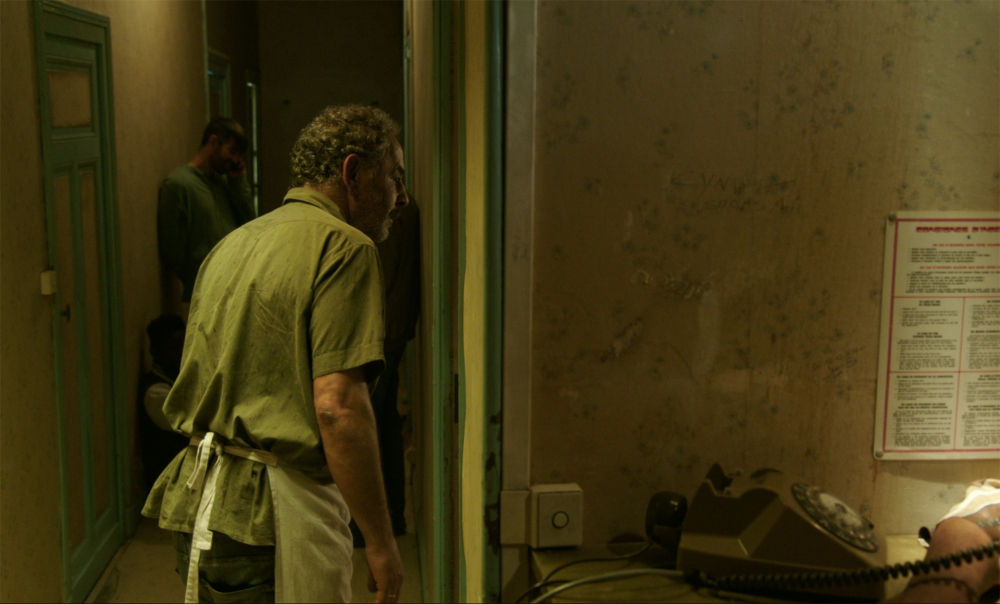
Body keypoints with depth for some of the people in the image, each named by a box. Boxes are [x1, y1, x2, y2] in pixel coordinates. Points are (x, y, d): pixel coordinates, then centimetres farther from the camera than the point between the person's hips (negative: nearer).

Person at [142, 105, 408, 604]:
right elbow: (337, 407, -21)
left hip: (196, 508, 9)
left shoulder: (233, 243, 15)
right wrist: (380, 541, -14)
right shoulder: (342, 246, -11)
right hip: (271, 521, -8)